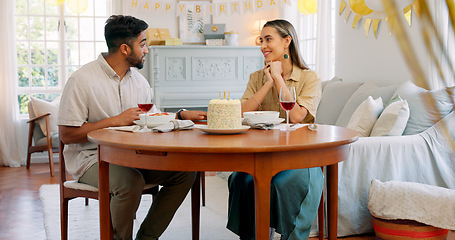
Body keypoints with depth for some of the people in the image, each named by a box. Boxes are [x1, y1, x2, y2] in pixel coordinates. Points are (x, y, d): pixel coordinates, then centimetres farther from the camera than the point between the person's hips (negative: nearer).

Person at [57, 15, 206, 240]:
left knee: (185, 172, -12)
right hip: (90, 157, -6)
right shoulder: (82, 80, -12)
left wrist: (181, 115, 0)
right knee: (131, 182, -36)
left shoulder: (138, 79, 10)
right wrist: (115, 121, -18)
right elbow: (67, 135, -15)